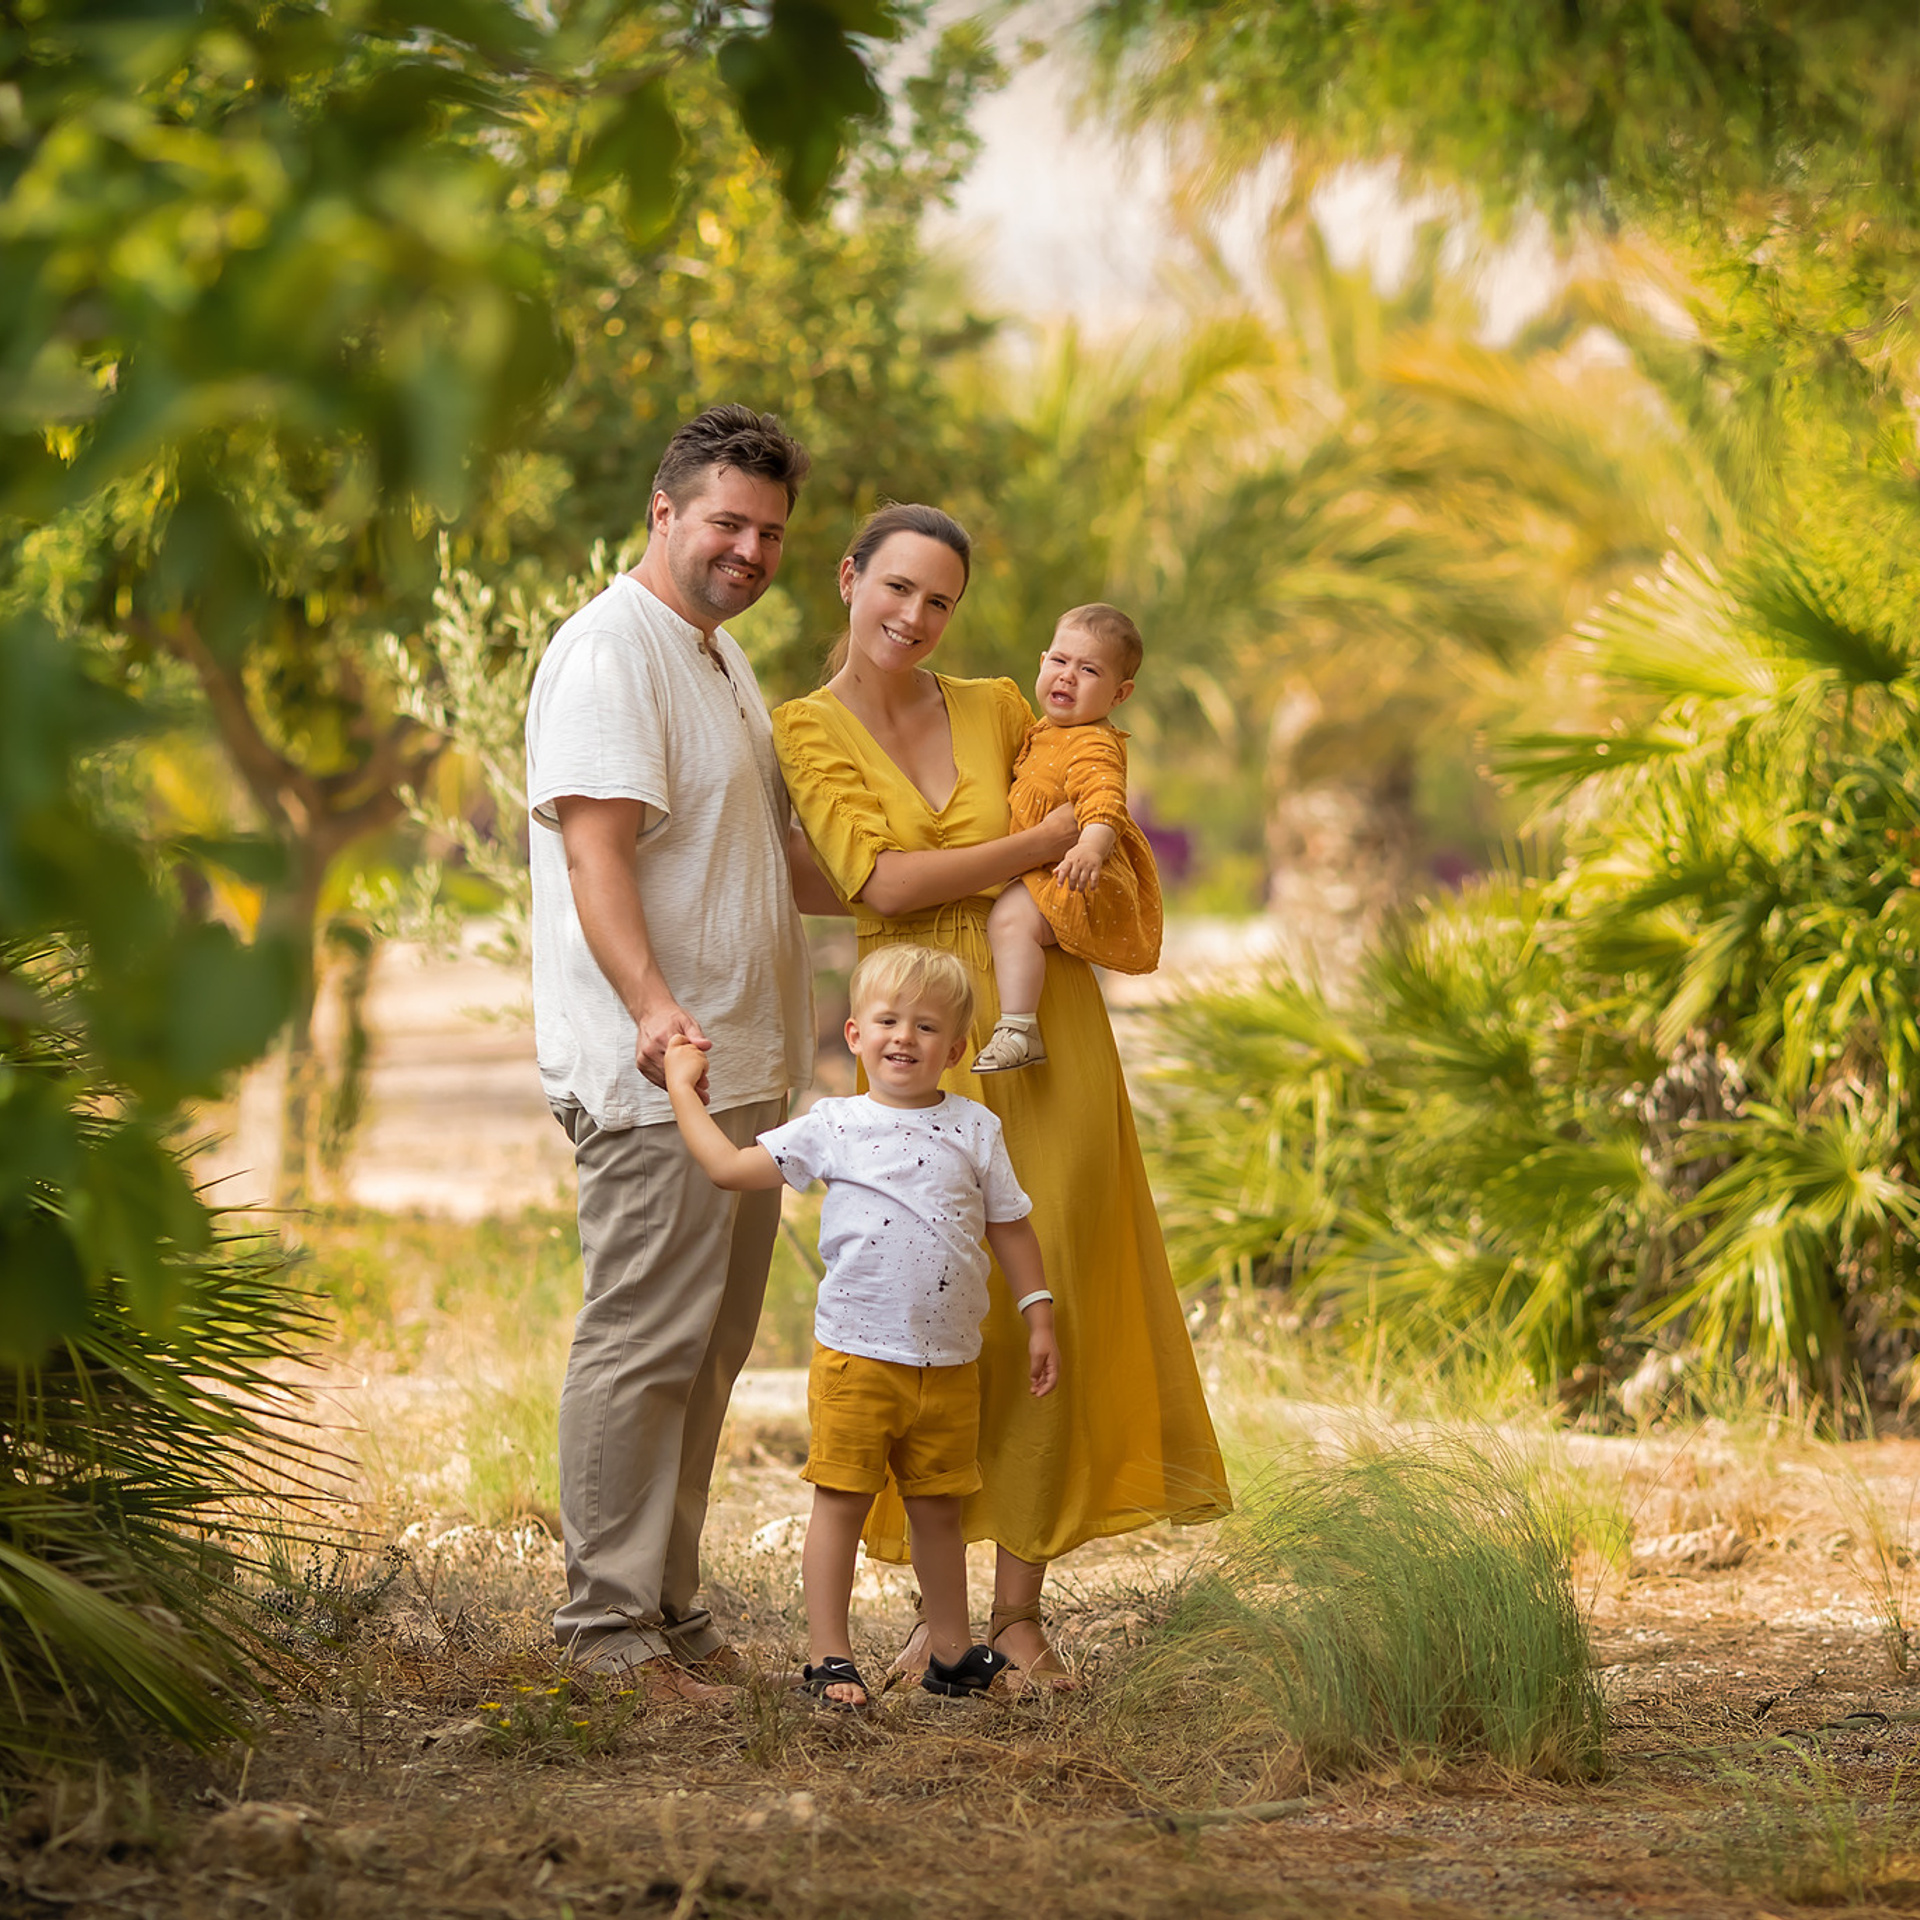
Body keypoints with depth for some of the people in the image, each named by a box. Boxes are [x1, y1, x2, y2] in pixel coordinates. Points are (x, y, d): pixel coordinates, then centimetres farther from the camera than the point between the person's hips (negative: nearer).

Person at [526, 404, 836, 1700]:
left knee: (708, 1352, 12)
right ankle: (608, 1619, -2)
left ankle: (669, 1608, 19)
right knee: (643, 1344, -7)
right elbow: (595, 856, -22)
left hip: (745, 1065, 10)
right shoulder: (612, 652, -11)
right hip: (656, 1076, -10)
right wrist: (652, 1005, -36)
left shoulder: (724, 658, 20)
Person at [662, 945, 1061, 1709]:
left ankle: (951, 1650, 24)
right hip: (856, 1358, -2)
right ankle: (828, 1655, 5)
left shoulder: (974, 1130, 5)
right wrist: (682, 1086, 4)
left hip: (950, 1362, 2)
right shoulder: (831, 1128, 0)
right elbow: (729, 1166, 0)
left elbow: (1010, 1228, 13)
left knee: (937, 1506, 12)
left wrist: (1038, 1316, 10)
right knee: (842, 1501, -2)